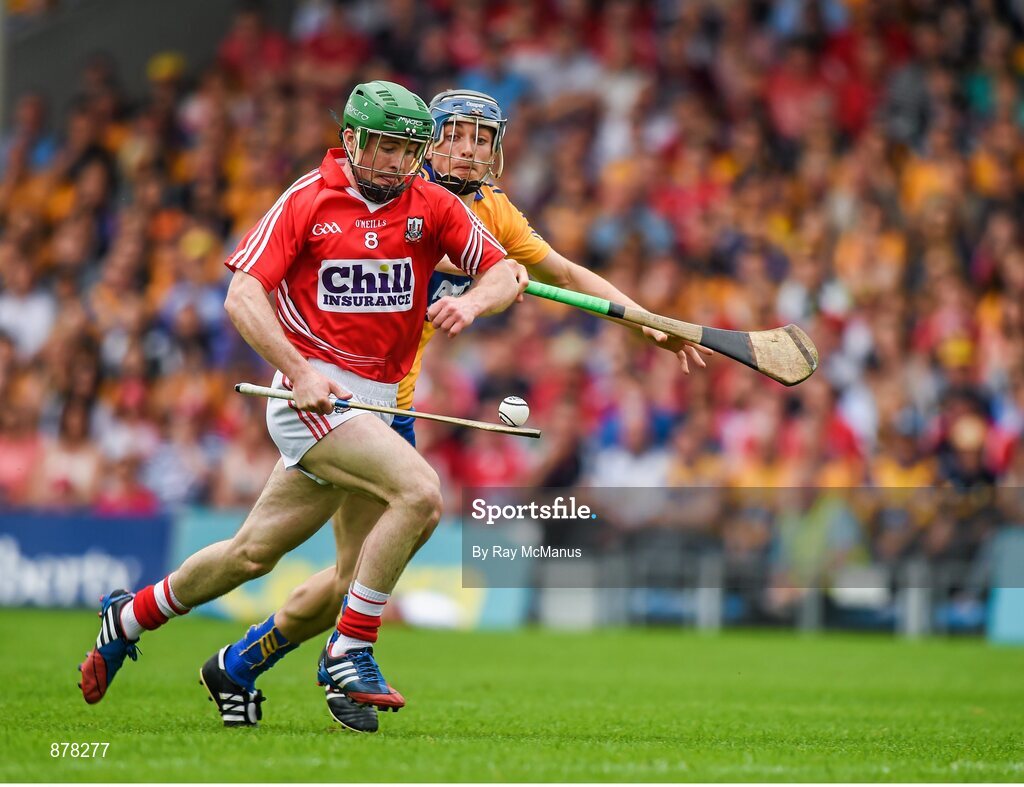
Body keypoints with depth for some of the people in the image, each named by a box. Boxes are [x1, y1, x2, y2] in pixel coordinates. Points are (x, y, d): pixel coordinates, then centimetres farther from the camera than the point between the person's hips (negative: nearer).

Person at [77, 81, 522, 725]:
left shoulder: (432, 206, 5)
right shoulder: (308, 199, -5)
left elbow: (505, 274, 1)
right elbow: (243, 295, -10)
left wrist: (473, 302, -23)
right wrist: (299, 371, -24)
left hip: (373, 402, 5)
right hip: (313, 393, -5)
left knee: (253, 554, 11)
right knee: (420, 492, -27)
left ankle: (130, 617, 33)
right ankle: (350, 652, -19)